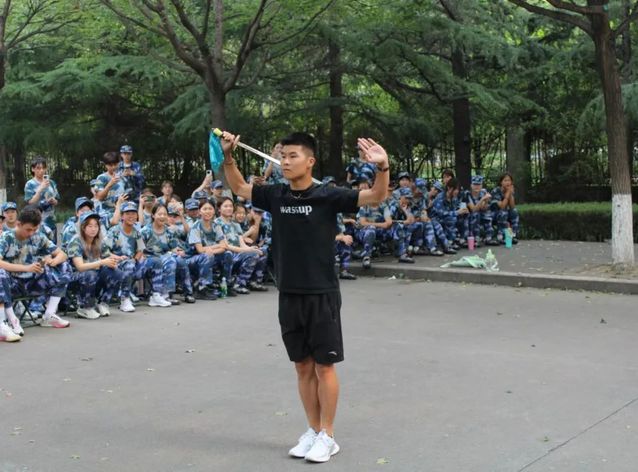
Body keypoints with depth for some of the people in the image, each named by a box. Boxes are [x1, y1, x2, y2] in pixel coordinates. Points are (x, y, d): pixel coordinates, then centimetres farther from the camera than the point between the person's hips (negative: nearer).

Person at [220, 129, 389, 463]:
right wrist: (228, 156, 6)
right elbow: (239, 189, 19)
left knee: (324, 366, 3)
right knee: (303, 366, 12)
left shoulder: (327, 196, -10)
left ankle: (328, 436, 13)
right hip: (289, 295, 5)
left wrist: (382, 167, -33)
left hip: (322, 295, -5)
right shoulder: (275, 195, 4)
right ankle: (313, 430, 24)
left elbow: (375, 198, -15)